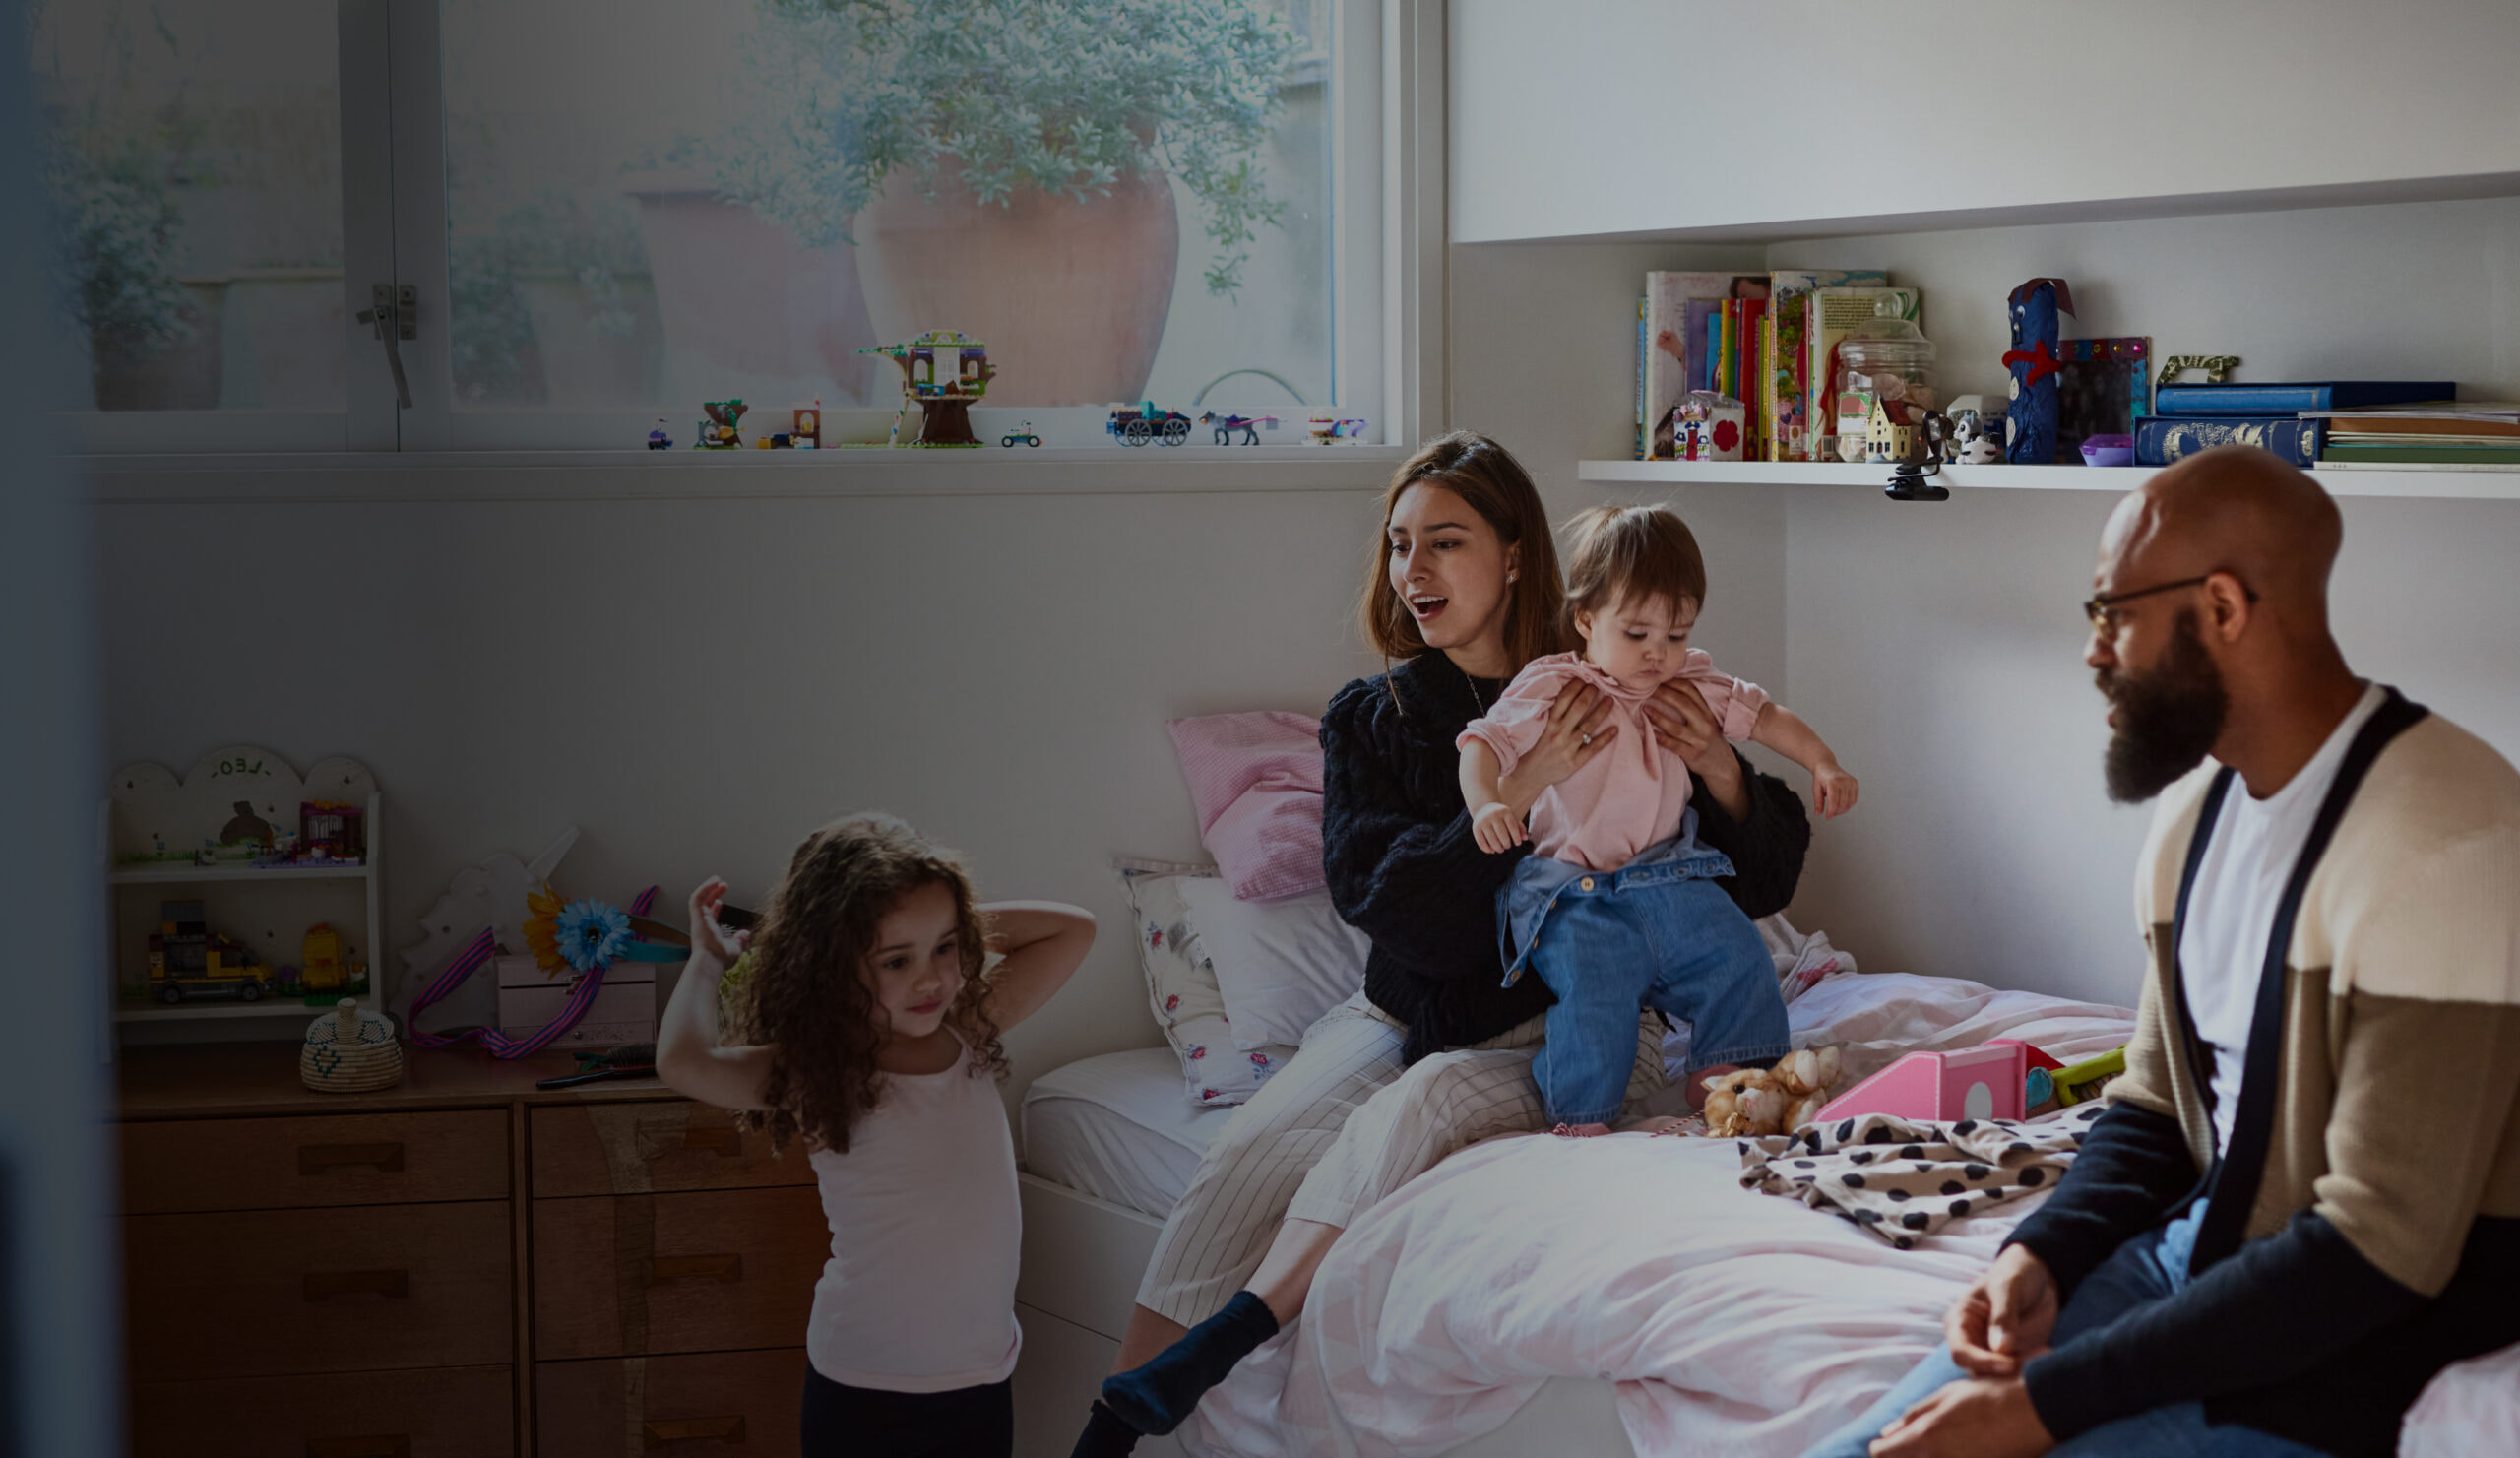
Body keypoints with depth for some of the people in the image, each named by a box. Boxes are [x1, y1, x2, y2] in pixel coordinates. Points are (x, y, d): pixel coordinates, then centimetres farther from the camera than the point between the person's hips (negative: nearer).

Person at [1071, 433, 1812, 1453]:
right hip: (1407, 1014, 3)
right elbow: (1376, 895, -10)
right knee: (1251, 1152, -25)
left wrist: (1723, 777, -19)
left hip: (1574, 1031, -2)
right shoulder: (1370, 719, 6)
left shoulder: (1611, 704, 0)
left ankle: (1214, 1346, -40)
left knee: (1423, 1104, -35)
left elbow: (1759, 887, 2)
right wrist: (1517, 794, -23)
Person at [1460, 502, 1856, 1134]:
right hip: (1579, 895, -6)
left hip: (1670, 879, 6)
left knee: (1738, 957, 2)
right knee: (1594, 992, -23)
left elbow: (1763, 714, 17)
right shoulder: (1552, 688, -9)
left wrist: (1822, 763, 3)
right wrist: (1486, 803, -37)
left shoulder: (1691, 685, 9)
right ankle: (1580, 1122, -10)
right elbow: (1485, 744, -17)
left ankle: (1721, 1079, 19)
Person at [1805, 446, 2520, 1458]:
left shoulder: (2437, 842, -22)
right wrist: (2043, 1254, -5)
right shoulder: (2197, 806, 8)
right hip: (2200, 1250, 8)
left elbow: (2377, 1250, -24)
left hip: (2355, 1335, -8)